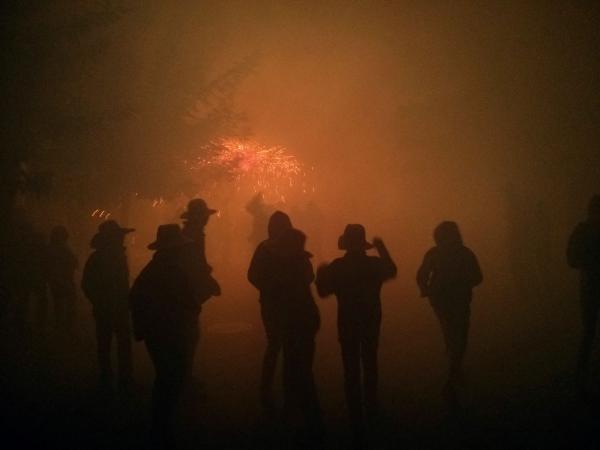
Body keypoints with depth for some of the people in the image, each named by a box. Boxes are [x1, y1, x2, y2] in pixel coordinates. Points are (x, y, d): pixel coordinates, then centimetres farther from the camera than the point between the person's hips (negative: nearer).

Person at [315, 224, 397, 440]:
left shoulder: (337, 267, -16)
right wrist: (382, 249, 20)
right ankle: (371, 406, 36)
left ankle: (357, 419, 2)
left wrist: (321, 274, 12)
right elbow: (391, 270, 14)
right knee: (370, 364, 23)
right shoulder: (375, 263, -8)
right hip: (371, 321, 3)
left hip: (348, 323, -3)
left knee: (351, 368, 3)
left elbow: (324, 290, -6)